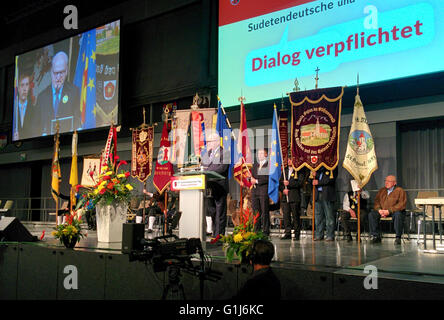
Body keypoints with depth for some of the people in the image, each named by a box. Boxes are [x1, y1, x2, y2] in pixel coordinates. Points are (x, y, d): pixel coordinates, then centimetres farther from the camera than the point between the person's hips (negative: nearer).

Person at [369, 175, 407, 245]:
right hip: (382, 211, 5)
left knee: (398, 215, -38)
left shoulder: (400, 191, -1)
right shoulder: (382, 190, 16)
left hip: (394, 211, -5)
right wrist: (379, 210, -11)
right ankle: (376, 236, -13)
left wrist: (389, 211, -21)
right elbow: (376, 201, 12)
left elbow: (402, 204, -12)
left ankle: (398, 237, -26)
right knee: (371, 214, -20)